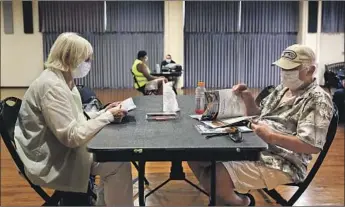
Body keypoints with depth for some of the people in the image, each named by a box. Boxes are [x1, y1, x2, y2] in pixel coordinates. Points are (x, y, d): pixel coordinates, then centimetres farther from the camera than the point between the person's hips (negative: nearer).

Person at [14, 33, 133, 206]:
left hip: (63, 151, 9)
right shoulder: (52, 86, -24)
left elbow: (76, 120, 11)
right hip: (52, 163, -9)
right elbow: (73, 137, -27)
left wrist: (104, 112, -2)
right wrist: (108, 116, -19)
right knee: (120, 164, -12)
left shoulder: (64, 80, 7)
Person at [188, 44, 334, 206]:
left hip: (282, 163, -9)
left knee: (217, 176, -27)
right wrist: (247, 98, 2)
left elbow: (313, 146, -19)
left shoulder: (318, 100, -11)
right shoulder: (283, 89, 15)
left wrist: (270, 136, -25)